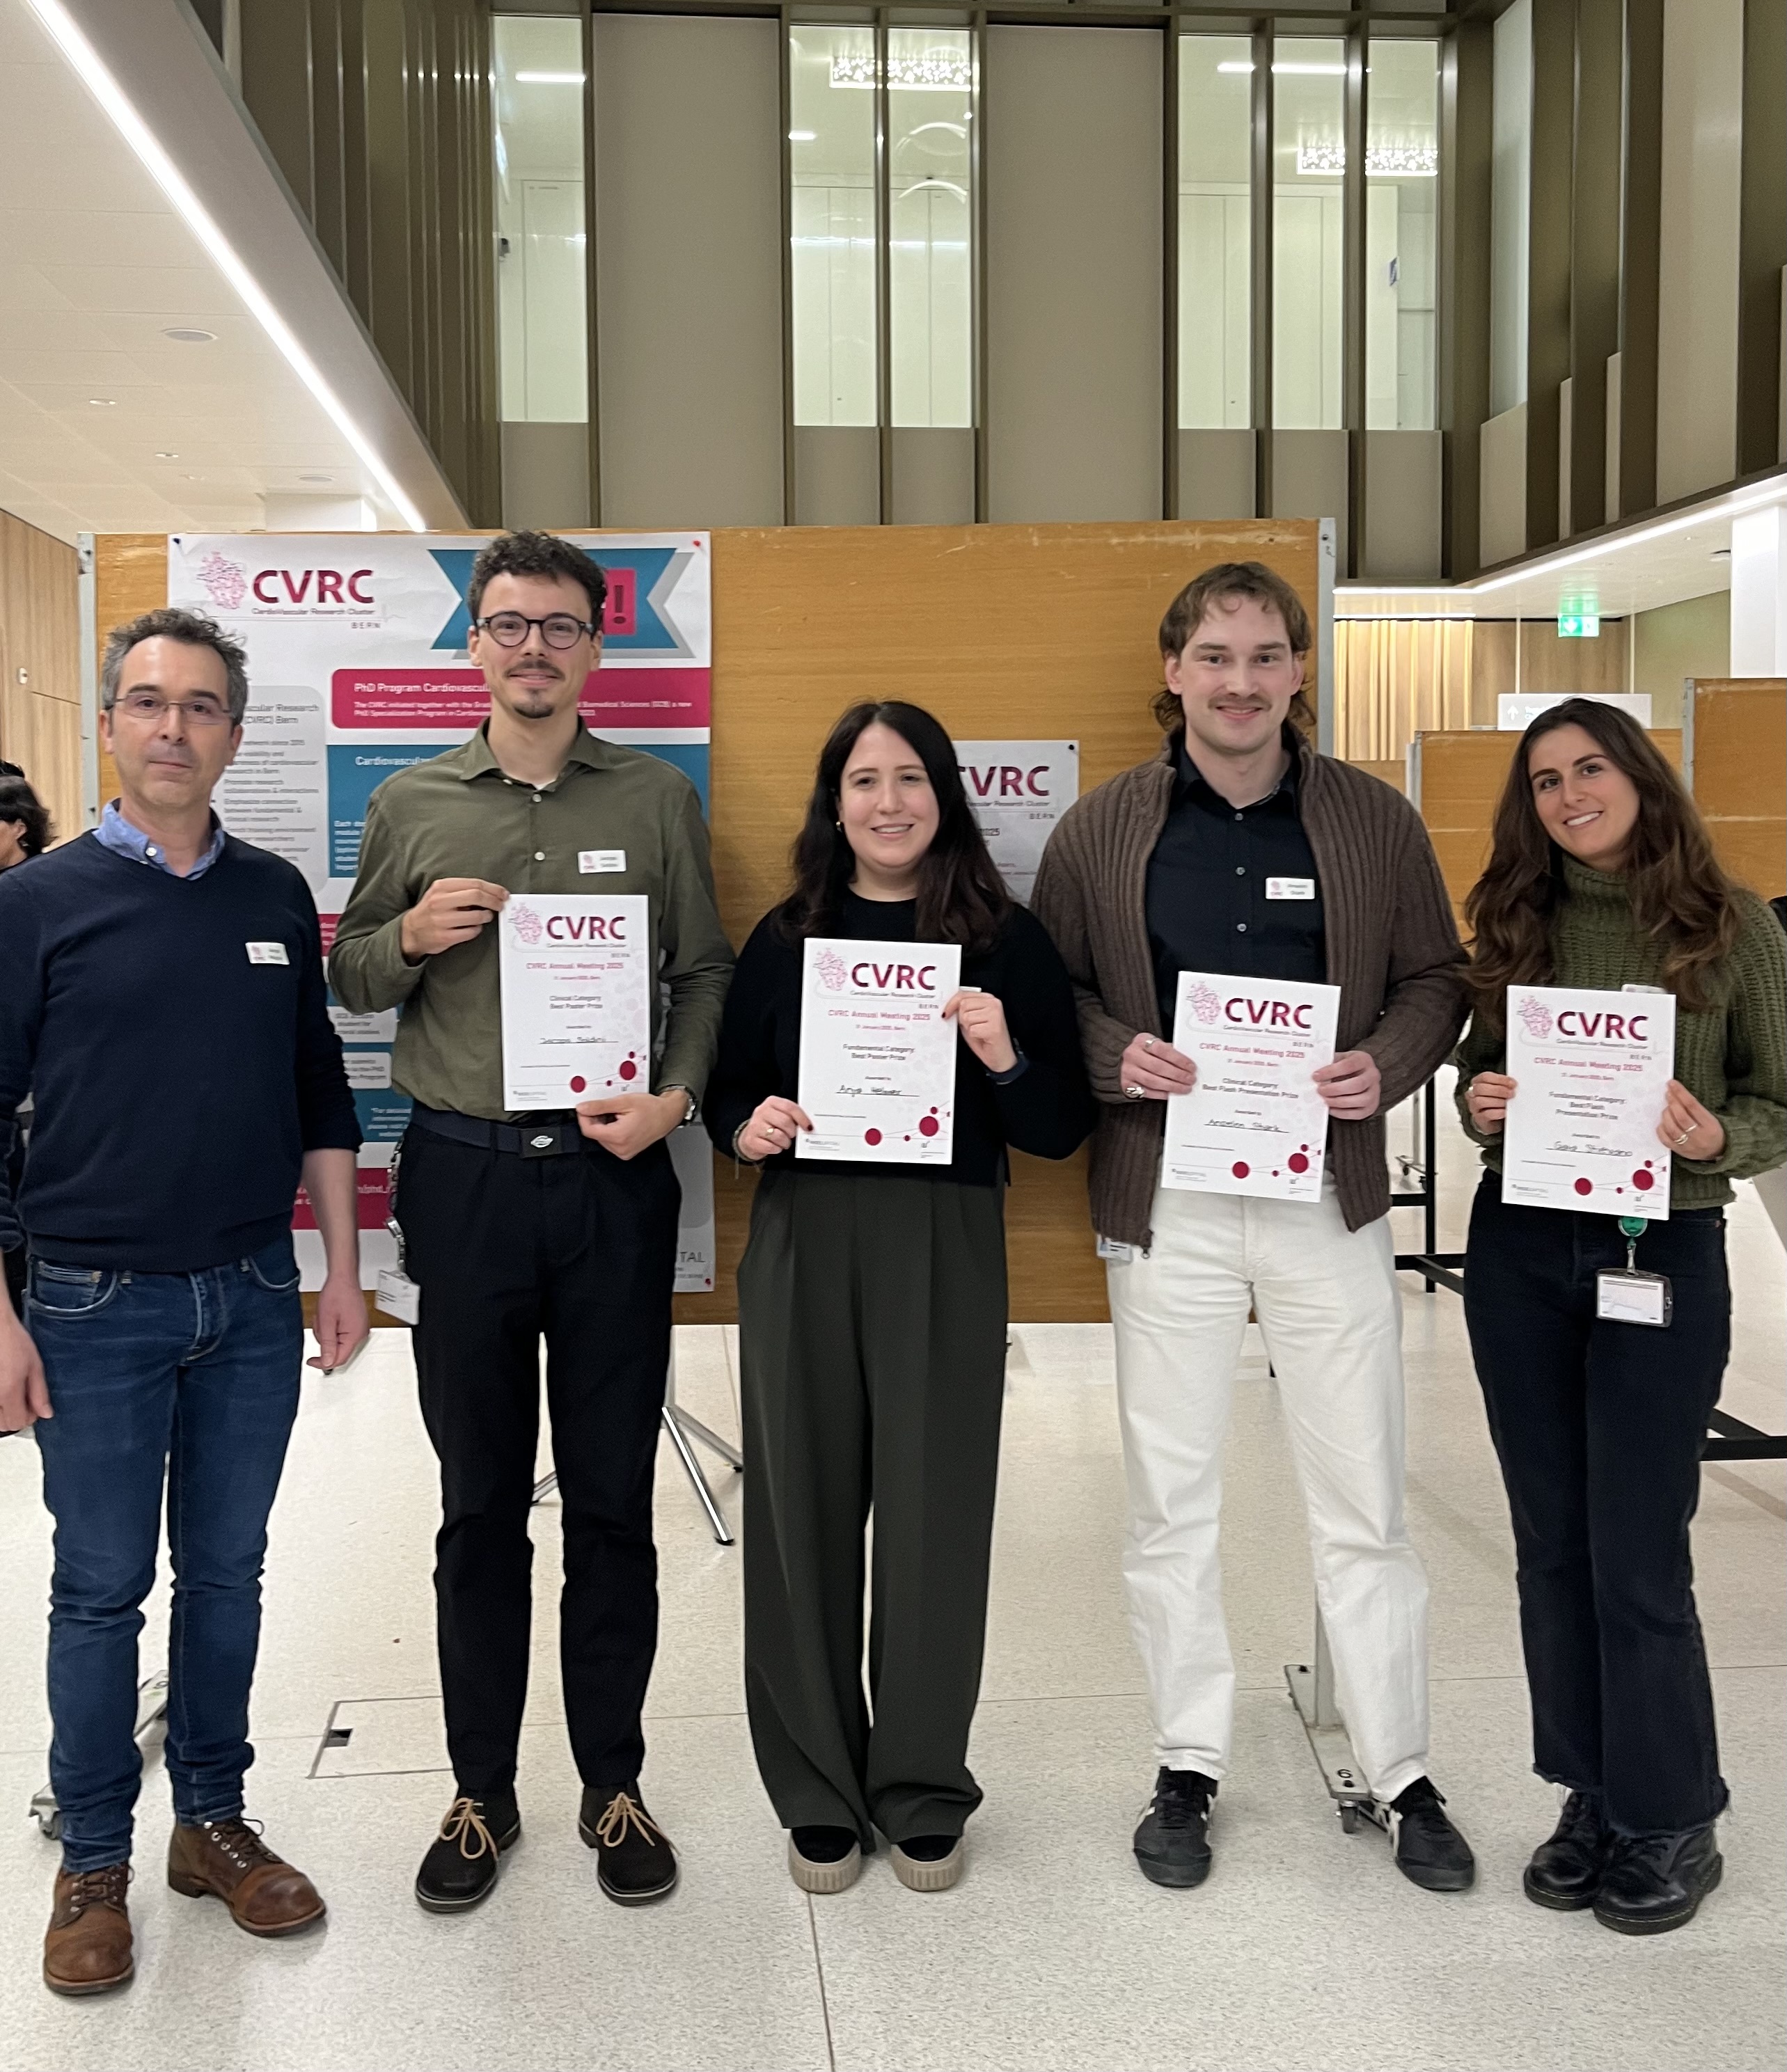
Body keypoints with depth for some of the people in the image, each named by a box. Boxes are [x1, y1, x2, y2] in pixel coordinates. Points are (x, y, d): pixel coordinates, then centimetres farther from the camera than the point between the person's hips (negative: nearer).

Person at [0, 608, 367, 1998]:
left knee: (228, 1572, 13)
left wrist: (342, 1272, 8)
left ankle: (215, 1821, 29)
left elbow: (320, 1093, 11)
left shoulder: (278, 898, 5)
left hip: (254, 1298, 3)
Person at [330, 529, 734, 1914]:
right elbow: (347, 979, 13)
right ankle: (482, 1795, 23)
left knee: (613, 1498, 7)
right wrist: (412, 937, -8)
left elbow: (708, 972, 6)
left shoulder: (657, 799, 6)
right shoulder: (411, 806, 8)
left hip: (613, 1177, 0)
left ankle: (614, 1785, 23)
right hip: (463, 1176, 1)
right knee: (480, 1501, 9)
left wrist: (677, 1096, -10)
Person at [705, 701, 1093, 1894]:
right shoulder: (785, 940, 8)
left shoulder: (1005, 940, 2)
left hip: (946, 1249, -1)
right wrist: (746, 1127, -8)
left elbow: (1062, 1130, 2)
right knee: (804, 1509, 6)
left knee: (935, 1514, 4)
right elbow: (728, 1093, 14)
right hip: (802, 1246, 2)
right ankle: (819, 1792, 23)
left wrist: (1006, 1059, -17)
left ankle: (922, 1793, 23)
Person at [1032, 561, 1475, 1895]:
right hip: (1166, 1199, 0)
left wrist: (1387, 1063, -11)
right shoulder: (1099, 831, 2)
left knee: (1364, 1507, 7)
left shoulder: (1376, 821, 3)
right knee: (1172, 1503, 9)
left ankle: (1403, 1777, 23)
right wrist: (1114, 1055, -13)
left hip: (1329, 1197, 0)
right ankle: (1190, 1767, 25)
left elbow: (1437, 977, 9)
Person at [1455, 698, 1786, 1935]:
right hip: (1520, 1250, 4)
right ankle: (1592, 1797, 26)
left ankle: (1671, 1822, 20)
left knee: (1637, 1556, -1)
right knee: (1553, 1543, 10)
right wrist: (1481, 1105, -8)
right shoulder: (1518, 925, 5)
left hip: (1662, 1254, -4)